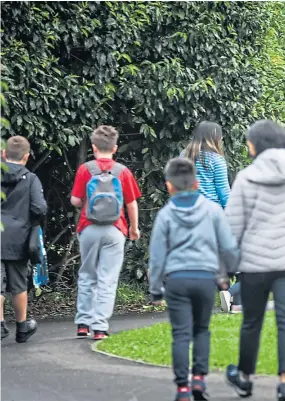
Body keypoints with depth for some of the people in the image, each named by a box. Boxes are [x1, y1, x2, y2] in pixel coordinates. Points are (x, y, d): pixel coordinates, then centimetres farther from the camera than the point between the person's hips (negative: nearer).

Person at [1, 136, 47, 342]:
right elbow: (40, 208, -12)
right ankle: (22, 327, 25)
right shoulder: (30, 179, -4)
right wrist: (28, 220, 8)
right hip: (17, 239, 0)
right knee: (19, 286, 13)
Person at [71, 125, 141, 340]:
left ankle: (83, 323, 15)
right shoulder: (123, 172, -2)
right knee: (107, 280, 1)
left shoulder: (85, 170, -3)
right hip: (114, 231, -1)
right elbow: (132, 203, 3)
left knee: (87, 277, 15)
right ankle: (100, 327, -4)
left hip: (89, 229, 1)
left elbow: (75, 200, -1)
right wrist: (134, 228, 18)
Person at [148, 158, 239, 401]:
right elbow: (228, 247, 4)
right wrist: (232, 271, 22)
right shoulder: (213, 210, 3)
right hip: (206, 277, 1)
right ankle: (199, 377, 5)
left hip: (176, 278, -1)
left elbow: (157, 255, 5)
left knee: (181, 334, 0)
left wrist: (156, 288, 13)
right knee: (202, 329, 18)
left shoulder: (166, 214, 2)